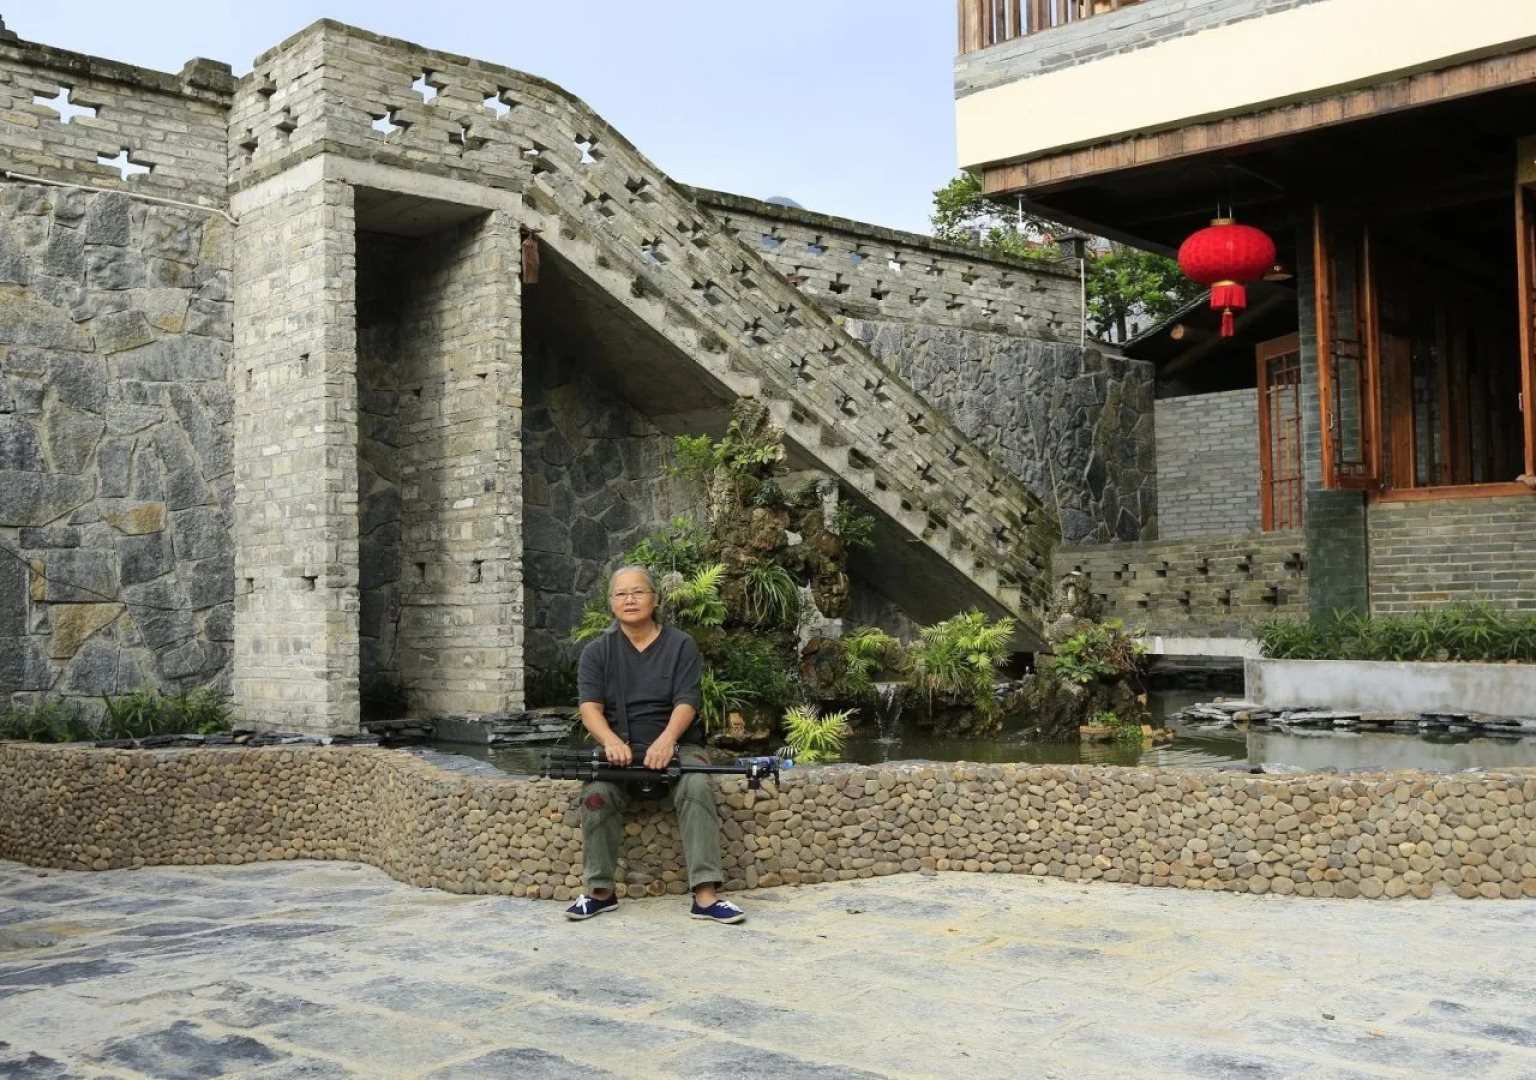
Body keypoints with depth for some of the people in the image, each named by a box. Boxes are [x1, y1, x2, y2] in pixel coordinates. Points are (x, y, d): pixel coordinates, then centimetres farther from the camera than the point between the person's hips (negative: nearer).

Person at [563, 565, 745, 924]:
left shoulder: (680, 645, 4)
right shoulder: (597, 652, 8)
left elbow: (686, 703, -7)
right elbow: (590, 707, -5)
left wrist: (666, 740, -28)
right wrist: (611, 741, -26)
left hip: (676, 745, -1)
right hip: (622, 749, 1)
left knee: (697, 787, -31)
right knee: (597, 793, -29)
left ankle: (705, 895, -34)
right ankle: (600, 891, -15)